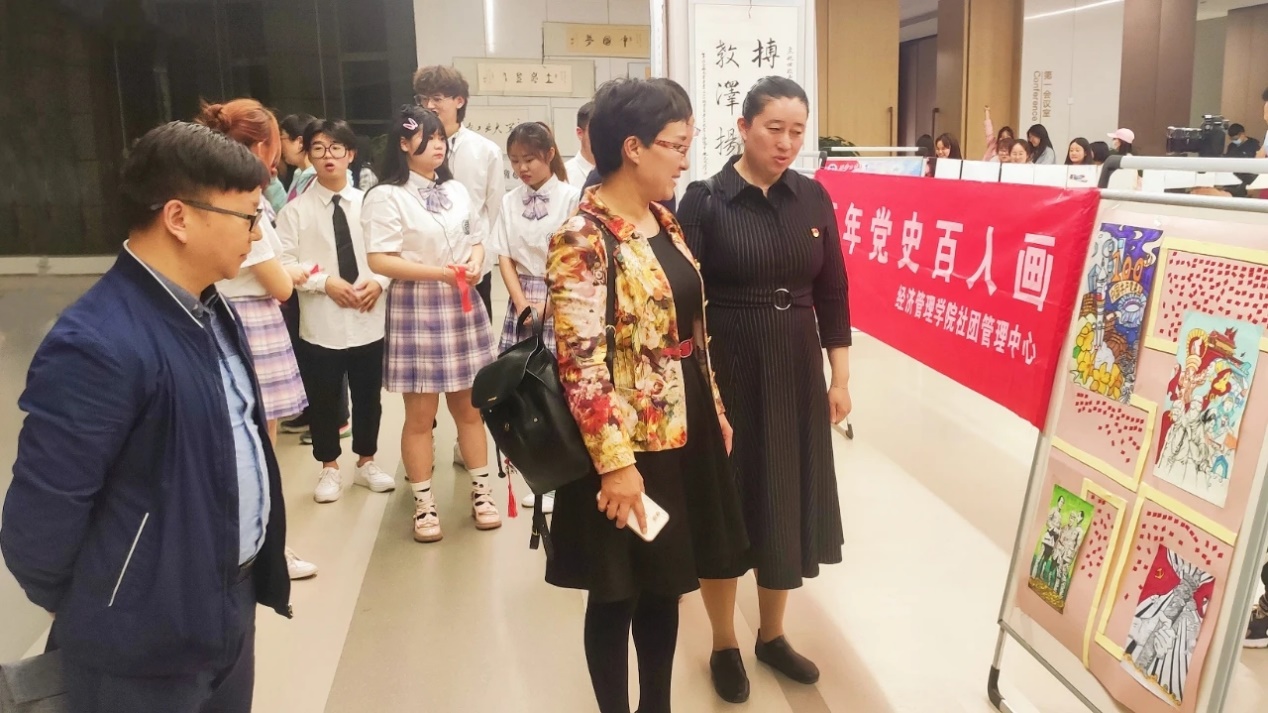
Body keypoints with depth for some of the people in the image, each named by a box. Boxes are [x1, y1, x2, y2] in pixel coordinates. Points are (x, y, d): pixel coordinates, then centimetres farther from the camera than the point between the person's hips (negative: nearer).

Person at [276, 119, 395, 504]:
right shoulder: (296, 210, -4)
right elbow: (283, 264, -8)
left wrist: (378, 281, -12)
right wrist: (325, 282, -17)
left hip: (368, 319, 2)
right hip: (321, 321, -2)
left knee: (369, 396, 14)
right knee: (324, 399, 10)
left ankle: (366, 462, 33)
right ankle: (329, 468, 28)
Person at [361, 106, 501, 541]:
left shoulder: (456, 191, 10)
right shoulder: (387, 196, -9)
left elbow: (474, 241, 17)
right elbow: (379, 260, -15)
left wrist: (475, 264, -7)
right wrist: (438, 272, -20)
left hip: (462, 306, 5)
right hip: (415, 309, -5)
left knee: (469, 406, 13)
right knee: (421, 414, 3)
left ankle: (481, 491, 25)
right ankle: (424, 503, 16)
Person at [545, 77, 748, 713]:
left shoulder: (664, 221, 7)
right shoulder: (583, 239, -18)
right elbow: (581, 364, -21)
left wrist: (716, 412, 16)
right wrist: (615, 462, -21)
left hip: (685, 435, 8)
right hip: (630, 446, -8)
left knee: (666, 587, 19)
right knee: (618, 595, 10)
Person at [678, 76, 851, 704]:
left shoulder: (814, 198, 3)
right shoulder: (705, 200, -10)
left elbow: (832, 294, 8)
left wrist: (840, 377, 6)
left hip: (798, 374, 4)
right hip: (727, 374, -4)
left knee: (789, 503, 12)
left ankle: (772, 636, 33)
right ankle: (724, 645, 27)